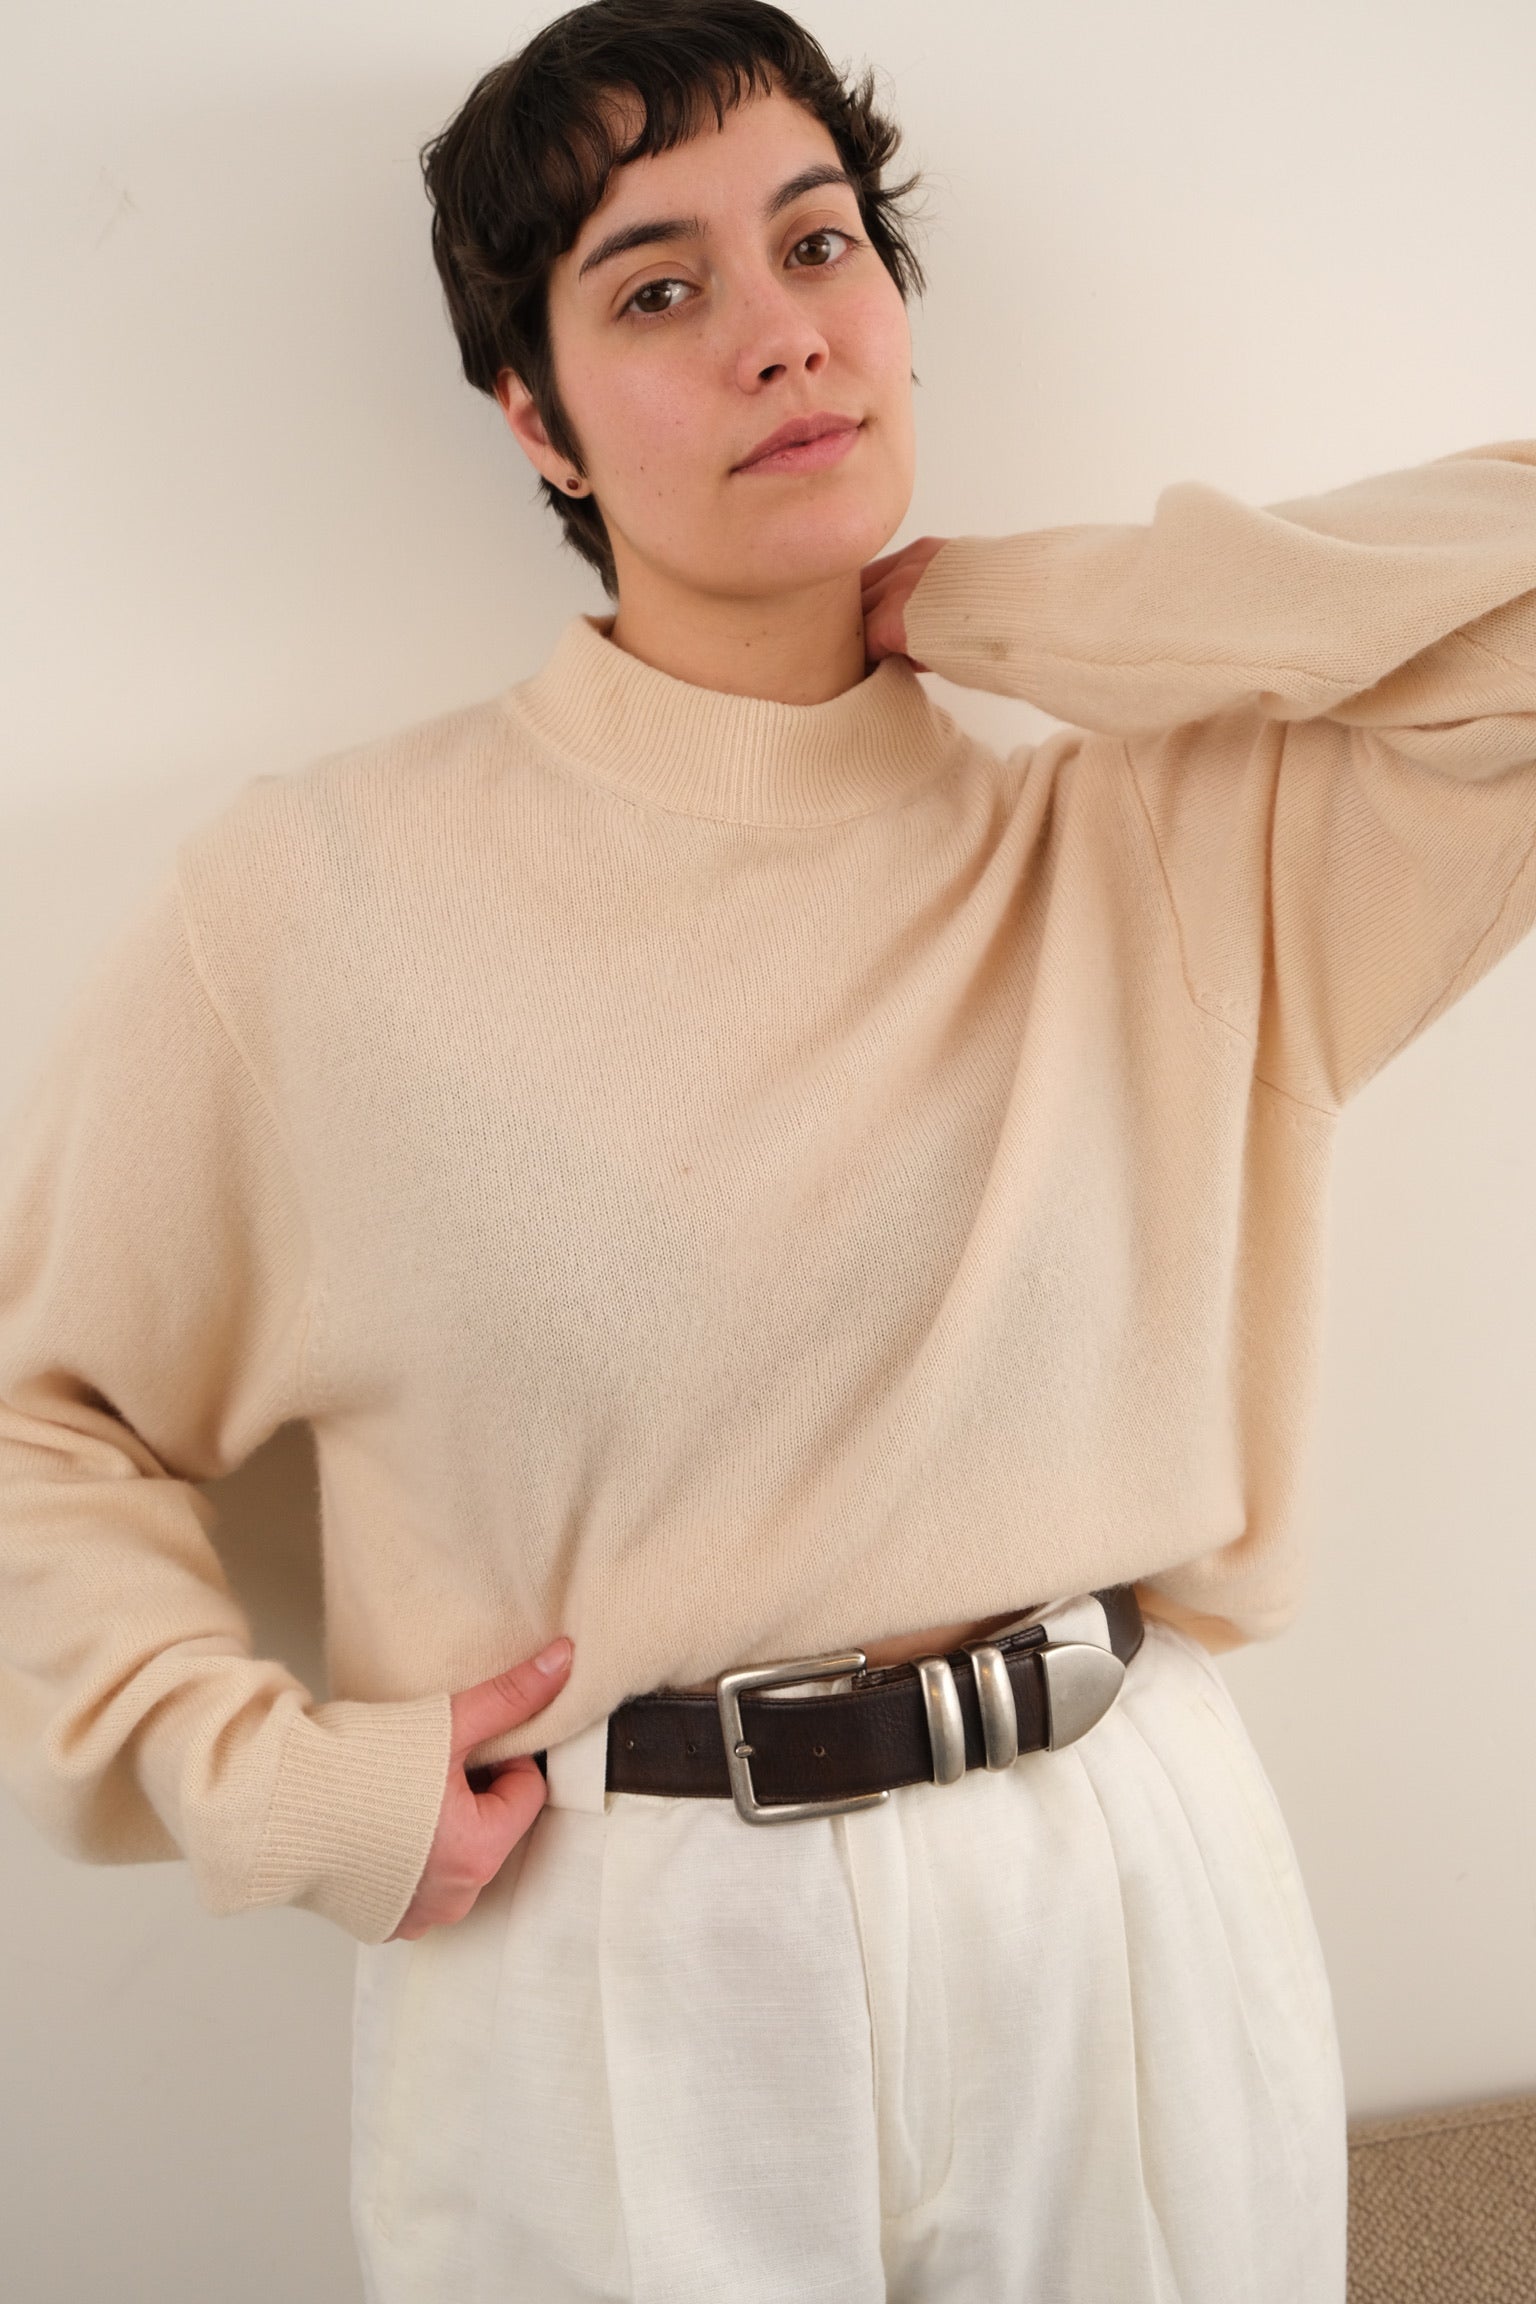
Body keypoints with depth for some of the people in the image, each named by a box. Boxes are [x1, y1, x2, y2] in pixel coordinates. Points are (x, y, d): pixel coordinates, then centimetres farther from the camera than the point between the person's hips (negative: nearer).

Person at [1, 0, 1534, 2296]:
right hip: (594, 1990, -1)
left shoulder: (1165, 853, -1)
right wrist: (276, 1783, -9)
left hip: (1130, 1922, 2)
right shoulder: (321, 896, -6)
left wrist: (990, 606, -10)